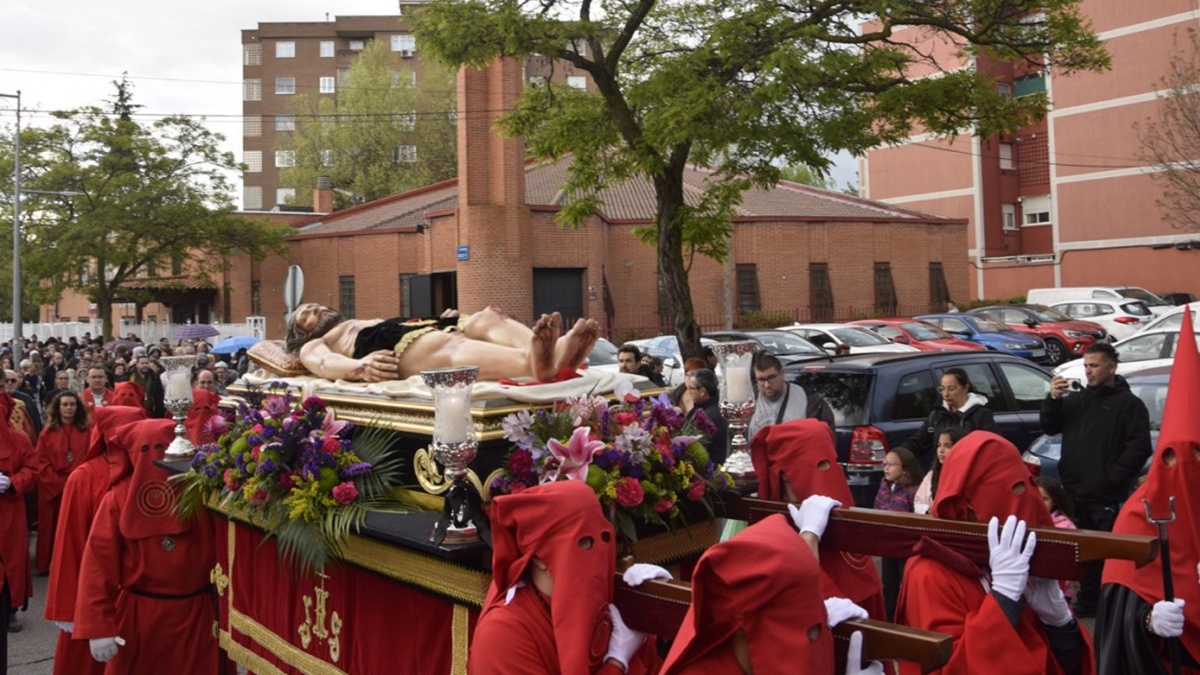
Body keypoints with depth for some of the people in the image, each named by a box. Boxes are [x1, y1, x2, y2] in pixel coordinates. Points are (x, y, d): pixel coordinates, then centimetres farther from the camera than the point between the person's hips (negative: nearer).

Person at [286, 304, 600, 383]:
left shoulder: (371, 322, 47)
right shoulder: (313, 346, 28)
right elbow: (324, 364, 3)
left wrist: (444, 321, 11)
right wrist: (359, 367, -22)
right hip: (397, 348, -6)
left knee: (487, 319, -25)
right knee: (449, 345, -38)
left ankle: (556, 351, -56)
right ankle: (534, 364, -69)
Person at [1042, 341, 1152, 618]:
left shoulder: (1129, 403, -2)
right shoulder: (1076, 400, 15)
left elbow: (1140, 447, -9)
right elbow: (1050, 428, 9)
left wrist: (1113, 478, -14)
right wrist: (1053, 399, -7)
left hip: (1107, 498, -5)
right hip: (1073, 493, 6)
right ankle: (1086, 604, 21)